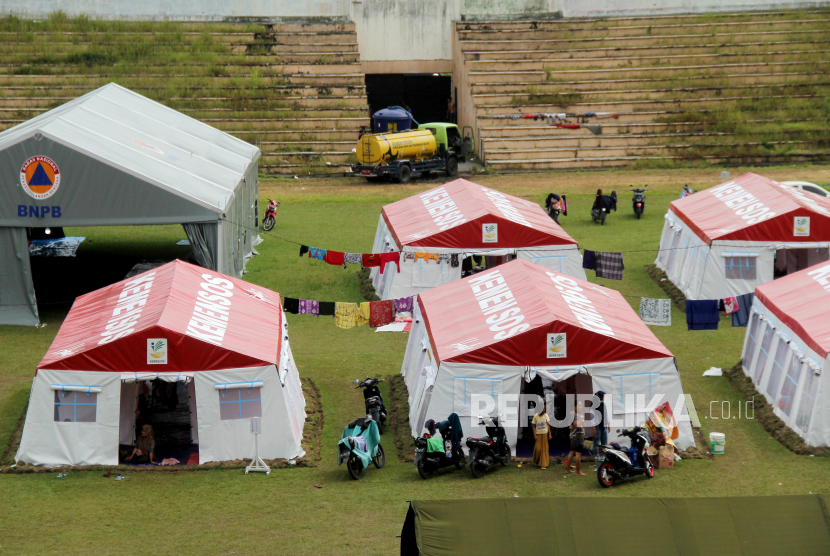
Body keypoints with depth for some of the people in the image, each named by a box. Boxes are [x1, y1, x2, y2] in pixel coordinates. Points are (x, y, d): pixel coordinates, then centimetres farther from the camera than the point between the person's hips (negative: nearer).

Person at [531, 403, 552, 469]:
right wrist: (535, 435, -7)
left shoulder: (546, 416, -2)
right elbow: (534, 426, -1)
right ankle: (536, 461, 19)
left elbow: (548, 425, 4)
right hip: (538, 434, -2)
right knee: (538, 448, -6)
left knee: (544, 449, 2)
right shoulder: (535, 416, -7)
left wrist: (549, 434, 2)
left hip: (545, 434, 2)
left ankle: (543, 464, 7)